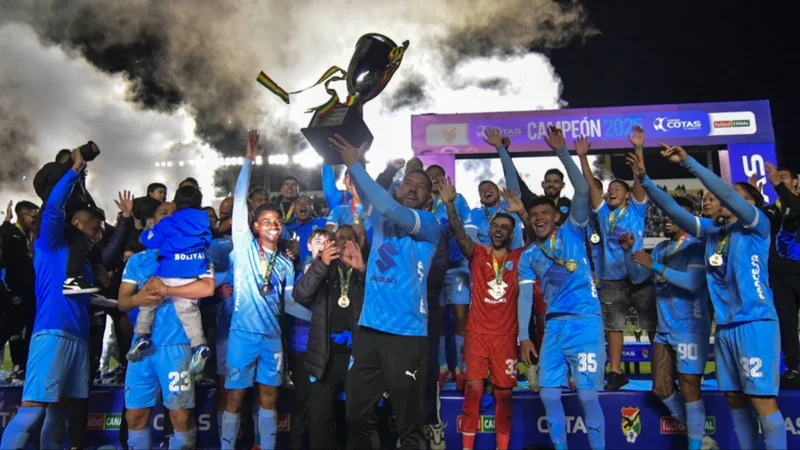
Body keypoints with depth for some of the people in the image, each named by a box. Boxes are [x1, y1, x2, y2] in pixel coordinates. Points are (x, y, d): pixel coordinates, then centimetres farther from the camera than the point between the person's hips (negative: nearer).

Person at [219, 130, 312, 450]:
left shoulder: (285, 264, 11)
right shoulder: (244, 246, -1)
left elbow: (289, 303, 13)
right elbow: (239, 200, -7)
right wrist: (248, 160, -10)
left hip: (272, 337, 4)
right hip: (243, 334, -4)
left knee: (269, 397, 11)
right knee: (235, 396, 4)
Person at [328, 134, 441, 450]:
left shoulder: (430, 225, -4)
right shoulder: (382, 218, 14)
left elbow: (391, 208, -18)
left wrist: (354, 165, -16)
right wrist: (355, 163, -14)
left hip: (406, 332, -5)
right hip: (369, 328, 5)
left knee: (409, 424, 4)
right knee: (357, 414, 12)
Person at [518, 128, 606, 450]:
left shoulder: (572, 232, 3)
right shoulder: (528, 256, 12)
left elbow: (582, 191, -8)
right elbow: (525, 296, 6)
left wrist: (562, 152, -14)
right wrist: (523, 336, -3)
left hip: (585, 321, -4)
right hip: (553, 326, 4)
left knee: (587, 394, -5)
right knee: (549, 394, 5)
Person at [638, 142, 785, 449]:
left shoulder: (757, 226, -1)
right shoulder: (712, 232, 15)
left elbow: (725, 192, -15)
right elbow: (674, 211, 11)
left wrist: (687, 161, -20)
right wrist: (645, 180, 2)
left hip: (755, 323, -7)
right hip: (724, 326, 7)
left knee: (761, 399, -7)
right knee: (735, 399, 11)